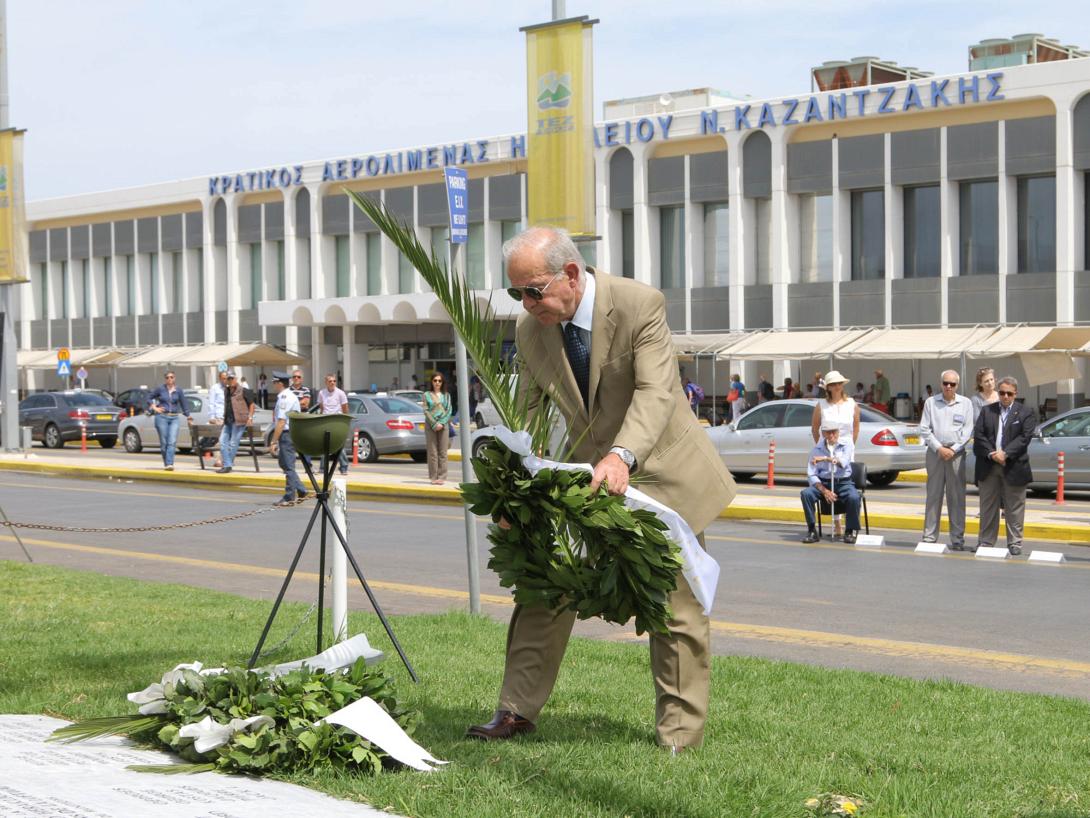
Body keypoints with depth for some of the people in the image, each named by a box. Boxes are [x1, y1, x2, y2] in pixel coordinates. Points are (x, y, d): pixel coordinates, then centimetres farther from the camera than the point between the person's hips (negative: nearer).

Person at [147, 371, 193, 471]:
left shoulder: (179, 390, 5)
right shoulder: (160, 389, 2)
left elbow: (184, 404, 12)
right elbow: (149, 398, 13)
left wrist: (188, 417, 12)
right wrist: (154, 408, 0)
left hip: (174, 418, 1)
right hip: (162, 417, -1)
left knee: (172, 442, -14)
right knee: (164, 443, 2)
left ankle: (170, 464, -21)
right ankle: (166, 464, 14)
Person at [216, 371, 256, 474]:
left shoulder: (243, 391, -5)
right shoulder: (226, 391, 16)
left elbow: (252, 404, -2)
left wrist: (250, 417, -10)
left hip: (239, 421, -8)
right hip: (228, 421, 8)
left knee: (233, 443, -6)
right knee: (223, 441, 1)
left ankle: (227, 466, -1)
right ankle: (227, 465, 3)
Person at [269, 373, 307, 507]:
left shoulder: (284, 398, -17)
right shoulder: (291, 395, 15)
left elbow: (281, 422, -22)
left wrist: (274, 441, -20)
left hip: (287, 434, -10)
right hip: (293, 432, 10)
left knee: (288, 466, -3)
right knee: (284, 463, 17)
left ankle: (290, 498, 3)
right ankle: (301, 492, 18)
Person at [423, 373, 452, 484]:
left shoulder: (446, 395, 12)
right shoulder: (427, 395, 7)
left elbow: (449, 410, 5)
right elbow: (426, 411, 0)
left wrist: (441, 423, -9)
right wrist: (434, 424, -11)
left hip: (443, 425, 1)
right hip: (430, 425, -1)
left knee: (443, 452, -2)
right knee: (432, 452, -2)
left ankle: (441, 476, 1)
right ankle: (433, 477, 0)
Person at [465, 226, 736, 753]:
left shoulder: (639, 305, -23)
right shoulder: (530, 330, -6)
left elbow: (656, 392, -32)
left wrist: (622, 457, -49)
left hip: (661, 472, -5)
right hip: (585, 472, 5)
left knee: (675, 609, 2)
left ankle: (678, 737, 13)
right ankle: (518, 711, 13)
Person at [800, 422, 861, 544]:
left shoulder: (845, 446, 4)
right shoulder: (816, 449, 6)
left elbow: (843, 463, -18)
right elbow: (811, 475, 0)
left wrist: (825, 458, -31)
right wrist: (824, 491, -15)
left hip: (843, 483, -1)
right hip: (823, 483, 1)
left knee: (854, 497, -33)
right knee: (805, 494, -28)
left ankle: (851, 532, -12)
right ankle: (812, 531, -19)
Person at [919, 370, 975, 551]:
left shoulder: (965, 403, 7)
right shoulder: (931, 402, 7)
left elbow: (968, 430, 2)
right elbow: (924, 429, 3)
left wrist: (953, 450, -8)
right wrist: (939, 448, -7)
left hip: (956, 453, 0)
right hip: (935, 452, 0)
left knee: (957, 497, -1)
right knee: (933, 495, 1)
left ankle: (957, 539, 1)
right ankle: (929, 536, 4)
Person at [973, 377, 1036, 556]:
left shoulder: (1025, 413, 4)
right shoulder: (987, 411, 11)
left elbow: (1025, 437, -7)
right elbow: (978, 435, 1)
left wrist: (1005, 453, -17)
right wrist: (991, 453, -13)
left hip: (1014, 467, -2)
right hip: (988, 467, 2)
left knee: (1014, 508, 2)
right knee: (988, 507, 7)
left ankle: (1014, 543, 8)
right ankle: (985, 541, 13)